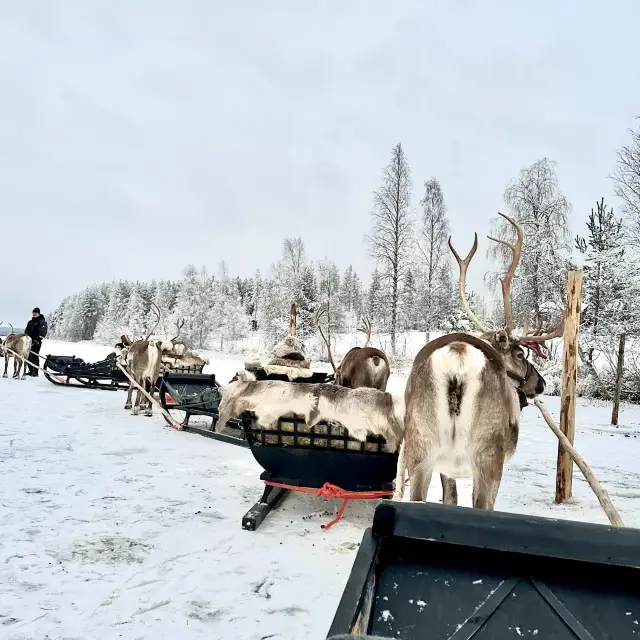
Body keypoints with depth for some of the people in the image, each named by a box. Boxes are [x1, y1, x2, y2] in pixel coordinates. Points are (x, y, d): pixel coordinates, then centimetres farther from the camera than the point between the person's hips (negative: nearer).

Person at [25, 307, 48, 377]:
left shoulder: (42, 322, -3)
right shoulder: (30, 322, 21)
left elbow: (43, 332, -12)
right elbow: (26, 331, 27)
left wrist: (38, 340, -20)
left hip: (36, 342, -8)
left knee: (34, 357, -11)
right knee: (29, 356, 8)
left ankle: (35, 372, -10)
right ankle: (31, 371, 17)